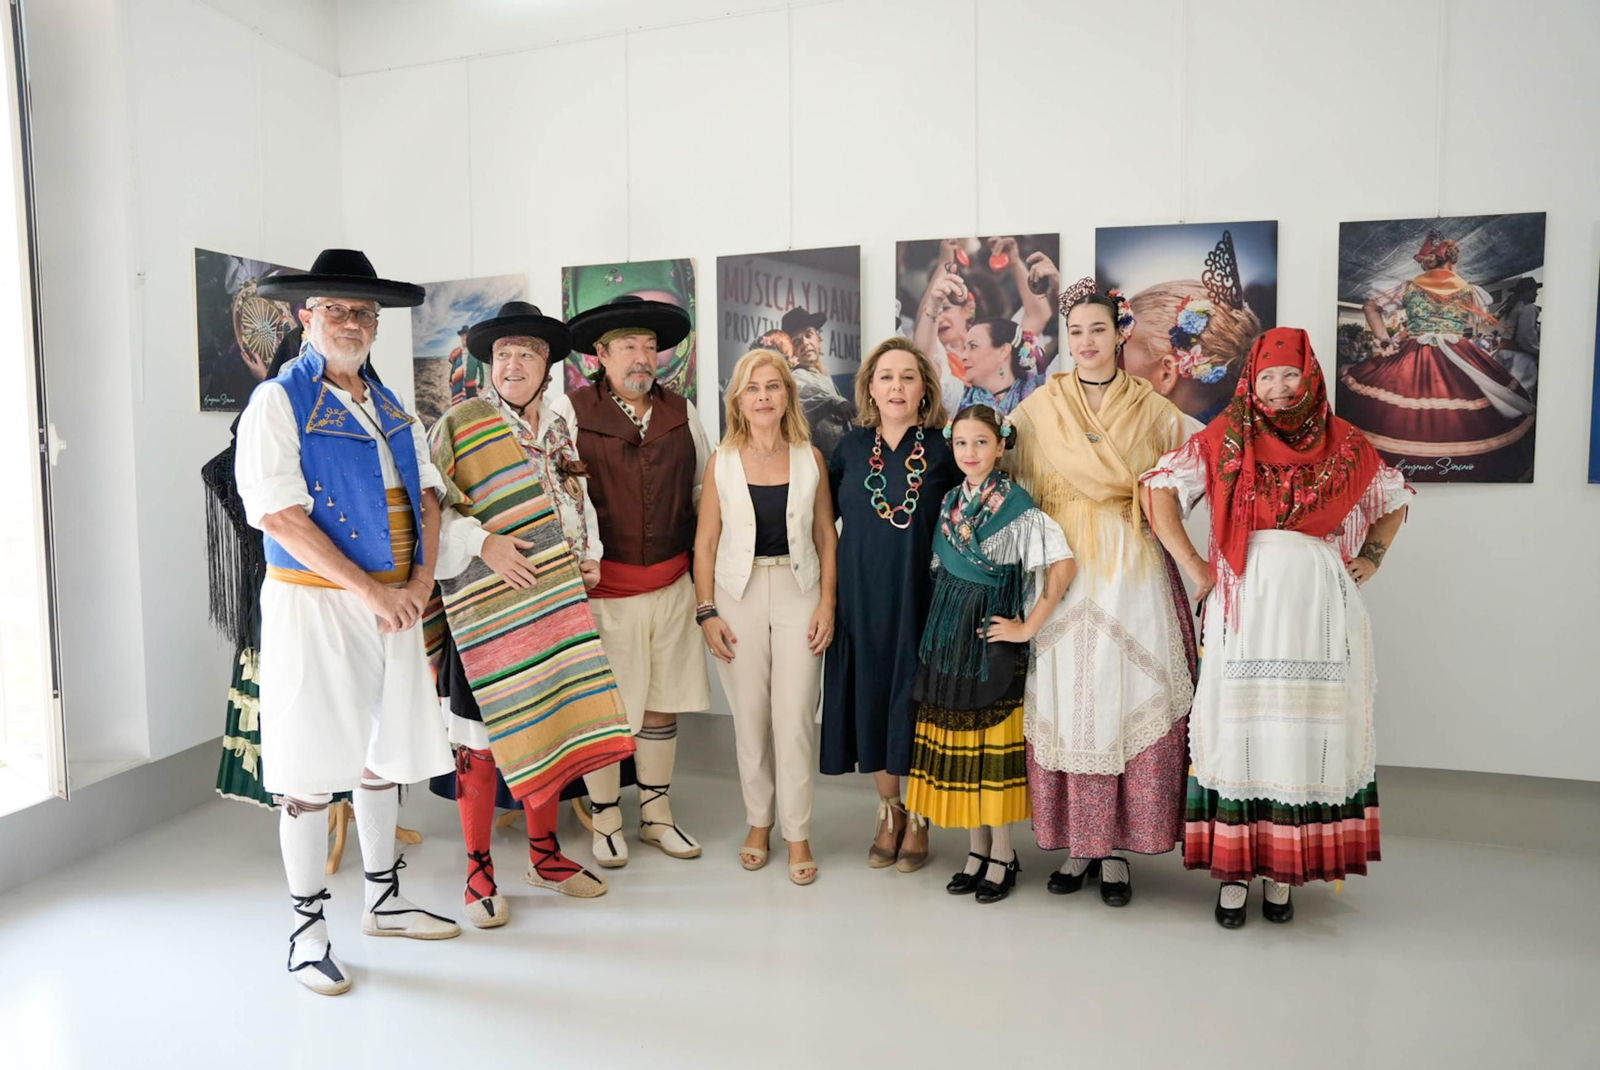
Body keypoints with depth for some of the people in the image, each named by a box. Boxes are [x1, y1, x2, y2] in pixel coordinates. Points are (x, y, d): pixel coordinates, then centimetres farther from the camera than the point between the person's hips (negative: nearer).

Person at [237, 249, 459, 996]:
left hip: (395, 605, 6)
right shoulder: (278, 402, -6)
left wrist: (420, 580, -5)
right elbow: (280, 516, -15)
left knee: (382, 756, 15)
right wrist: (371, 592, -17)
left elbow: (428, 493, 11)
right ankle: (308, 928, 16)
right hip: (314, 604, -6)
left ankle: (383, 900, 30)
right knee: (311, 771, 1)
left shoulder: (389, 407, 14)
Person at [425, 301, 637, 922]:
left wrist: (590, 556, 8)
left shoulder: (558, 429, 13)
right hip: (485, 603, -5)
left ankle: (545, 854, 29)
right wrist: (484, 543, -19)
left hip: (554, 600, 6)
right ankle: (479, 872, 17)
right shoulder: (458, 426, -4)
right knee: (483, 734, 1)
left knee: (550, 723, 12)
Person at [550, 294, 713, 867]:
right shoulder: (569, 412, -5)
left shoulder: (682, 412, 7)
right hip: (602, 590, -4)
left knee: (662, 704, 13)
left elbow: (705, 491, 15)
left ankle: (656, 814, 30)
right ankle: (606, 821, 24)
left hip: (672, 587, 4)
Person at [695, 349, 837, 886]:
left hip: (798, 593, 0)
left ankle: (798, 834, 14)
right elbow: (705, 543, 3)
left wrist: (827, 603, -1)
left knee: (795, 720, -1)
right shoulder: (722, 462, 1)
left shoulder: (810, 458, 2)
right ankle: (759, 822, 27)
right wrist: (707, 612, -3)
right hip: (739, 595, 0)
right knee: (749, 719, 8)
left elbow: (826, 537, 6)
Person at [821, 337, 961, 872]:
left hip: (920, 597, -2)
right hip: (861, 597, 2)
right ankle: (888, 811, 30)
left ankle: (918, 819, 25)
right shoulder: (851, 447, 4)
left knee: (916, 705, 5)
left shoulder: (943, 450, -3)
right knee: (869, 702, 9)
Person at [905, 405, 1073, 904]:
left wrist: (1028, 627, -14)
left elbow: (1063, 565, -17)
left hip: (990, 637, -6)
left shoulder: (1015, 505, -10)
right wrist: (944, 623, 8)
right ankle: (978, 847, 23)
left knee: (992, 744, 0)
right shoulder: (950, 502, 9)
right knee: (956, 742, 9)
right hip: (947, 635, 6)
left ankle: (1002, 853, 16)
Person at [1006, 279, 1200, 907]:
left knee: (1126, 696, 0)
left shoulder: (1151, 407, 5)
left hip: (1132, 570, 0)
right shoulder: (1040, 407, 7)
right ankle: (1077, 843, 15)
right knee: (1065, 699, 2)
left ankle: (1117, 848, 12)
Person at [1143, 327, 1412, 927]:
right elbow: (1162, 488, -3)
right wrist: (1192, 566, -9)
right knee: (1240, 720, 0)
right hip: (1246, 602, -2)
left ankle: (1285, 870, 19)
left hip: (1320, 606, 2)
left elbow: (1392, 500, 23)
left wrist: (1371, 559, 8)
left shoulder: (1343, 444, 10)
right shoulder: (1224, 440, 4)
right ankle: (1232, 869, 10)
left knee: (1308, 724, 5)